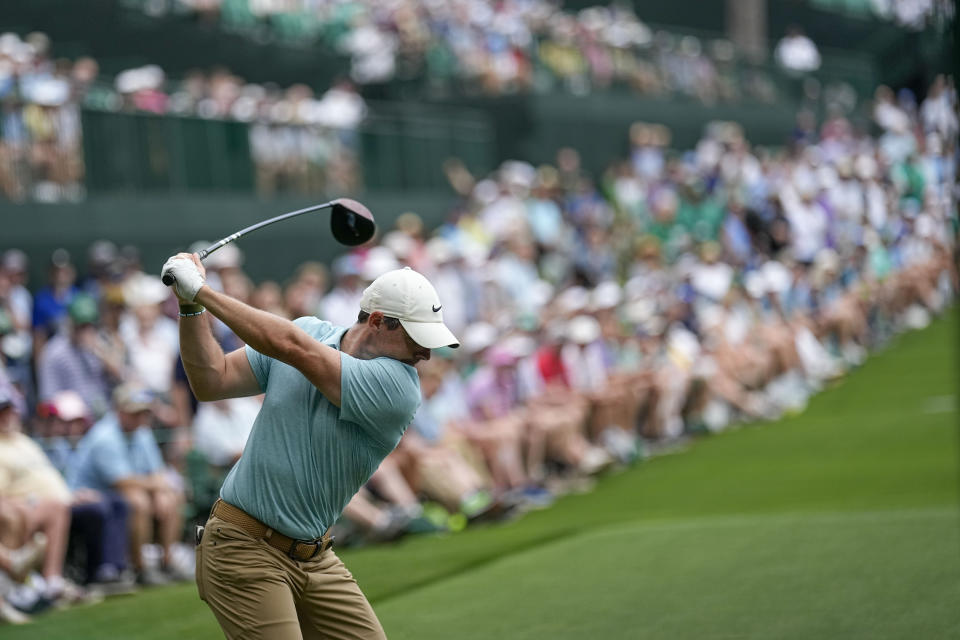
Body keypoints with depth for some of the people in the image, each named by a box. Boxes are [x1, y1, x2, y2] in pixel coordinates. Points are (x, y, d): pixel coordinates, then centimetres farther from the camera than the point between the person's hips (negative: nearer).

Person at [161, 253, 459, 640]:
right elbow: (211, 382, 1)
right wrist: (191, 307, -13)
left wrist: (202, 292, -20)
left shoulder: (398, 389, -13)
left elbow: (292, 348, -22)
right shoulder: (308, 331, -3)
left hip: (315, 559, 2)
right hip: (244, 549, -2)